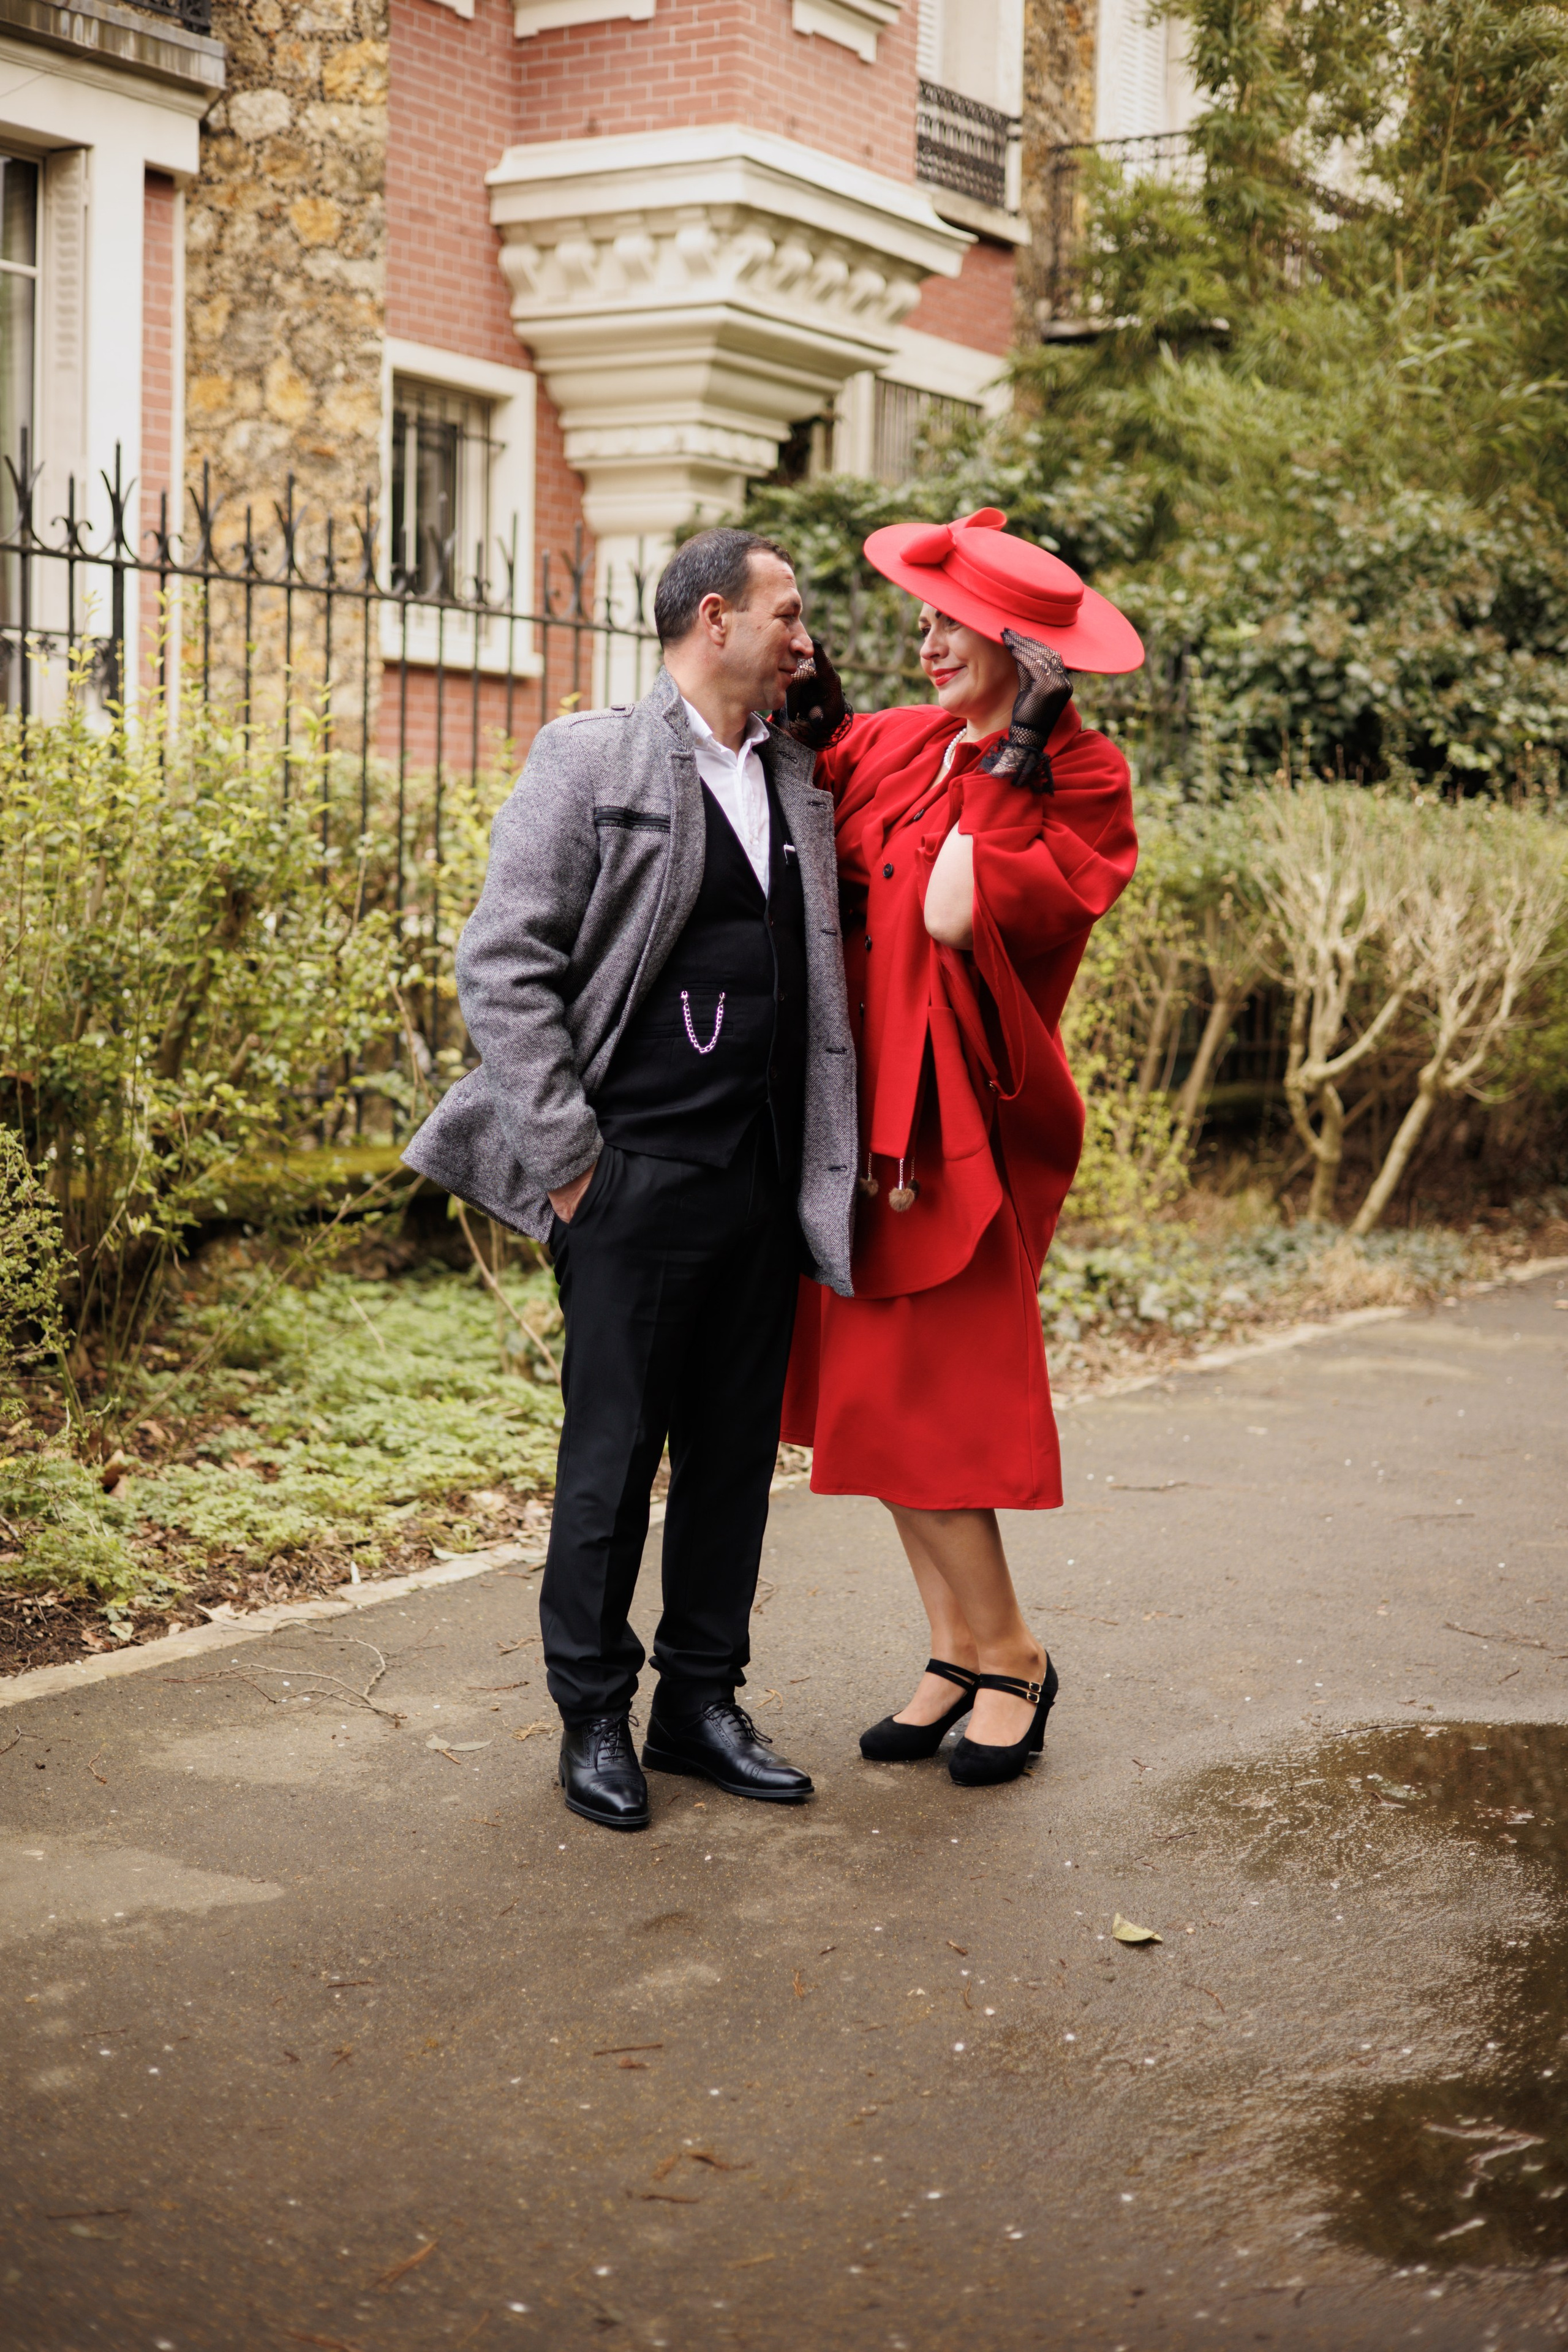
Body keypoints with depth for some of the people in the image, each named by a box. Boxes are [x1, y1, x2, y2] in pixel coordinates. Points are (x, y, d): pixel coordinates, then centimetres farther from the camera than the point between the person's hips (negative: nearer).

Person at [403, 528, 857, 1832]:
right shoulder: (590, 758, -3)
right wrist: (564, 1154, -12)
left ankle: (702, 1700, 23)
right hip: (639, 1175, -6)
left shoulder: (799, 780, 15)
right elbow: (503, 963, -8)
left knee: (738, 1450, 11)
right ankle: (595, 1716, 15)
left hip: (769, 1178, 6)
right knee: (613, 1450, 2)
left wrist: (834, 1162, 7)